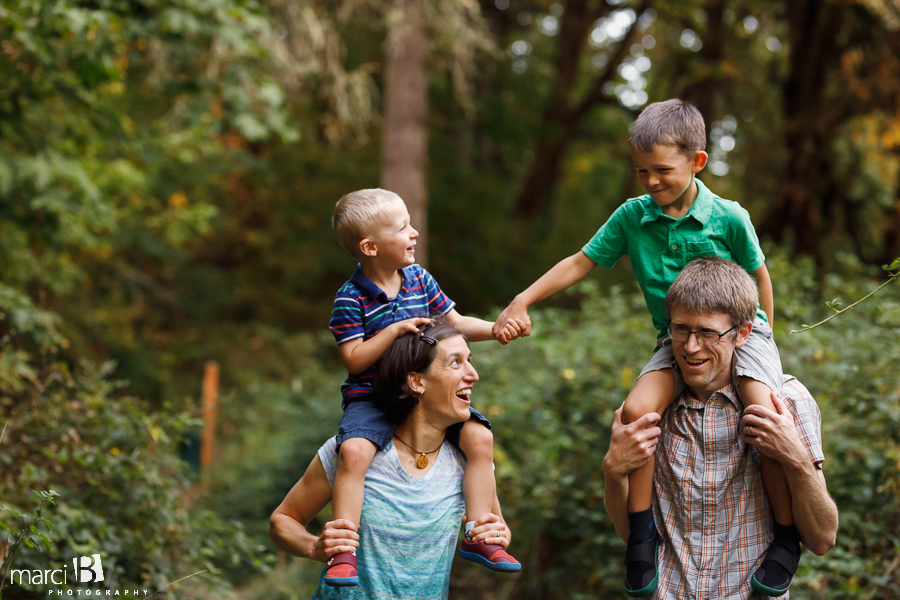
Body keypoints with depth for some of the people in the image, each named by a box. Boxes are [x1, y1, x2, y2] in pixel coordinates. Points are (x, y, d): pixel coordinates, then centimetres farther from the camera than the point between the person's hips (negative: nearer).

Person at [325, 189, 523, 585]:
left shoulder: (419, 279, 7)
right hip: (371, 399, -5)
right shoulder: (351, 297, -9)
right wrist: (395, 330, -21)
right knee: (353, 451, -33)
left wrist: (494, 330, -1)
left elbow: (455, 324, 15)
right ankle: (344, 551, -24)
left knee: (480, 437, -14)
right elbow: (353, 360, -13)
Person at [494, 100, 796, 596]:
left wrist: (763, 333, 9)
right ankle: (641, 535, -6)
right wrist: (523, 301, 0)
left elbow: (758, 275, 5)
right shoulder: (632, 216, -1)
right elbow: (581, 262, 5)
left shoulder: (729, 218, -9)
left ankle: (786, 539, -8)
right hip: (676, 340, 3)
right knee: (637, 411, -24)